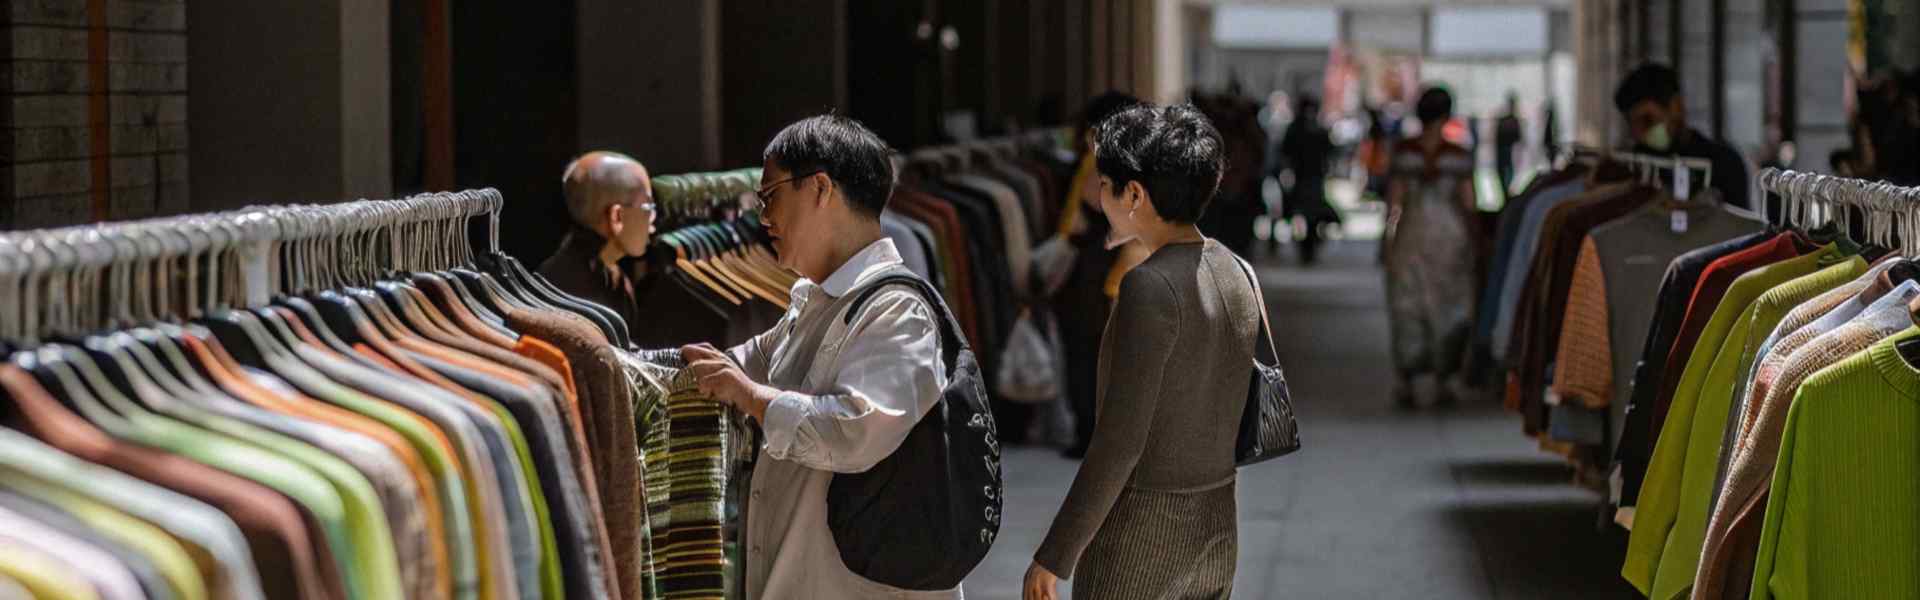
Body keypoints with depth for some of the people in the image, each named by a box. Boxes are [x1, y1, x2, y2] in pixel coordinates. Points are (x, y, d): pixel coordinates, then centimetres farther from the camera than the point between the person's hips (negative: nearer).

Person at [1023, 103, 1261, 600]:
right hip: (1216, 527, 8)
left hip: (1139, 529, -8)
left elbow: (1119, 442, -21)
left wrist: (1053, 557, -16)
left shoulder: (1152, 288, -18)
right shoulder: (1237, 274, 5)